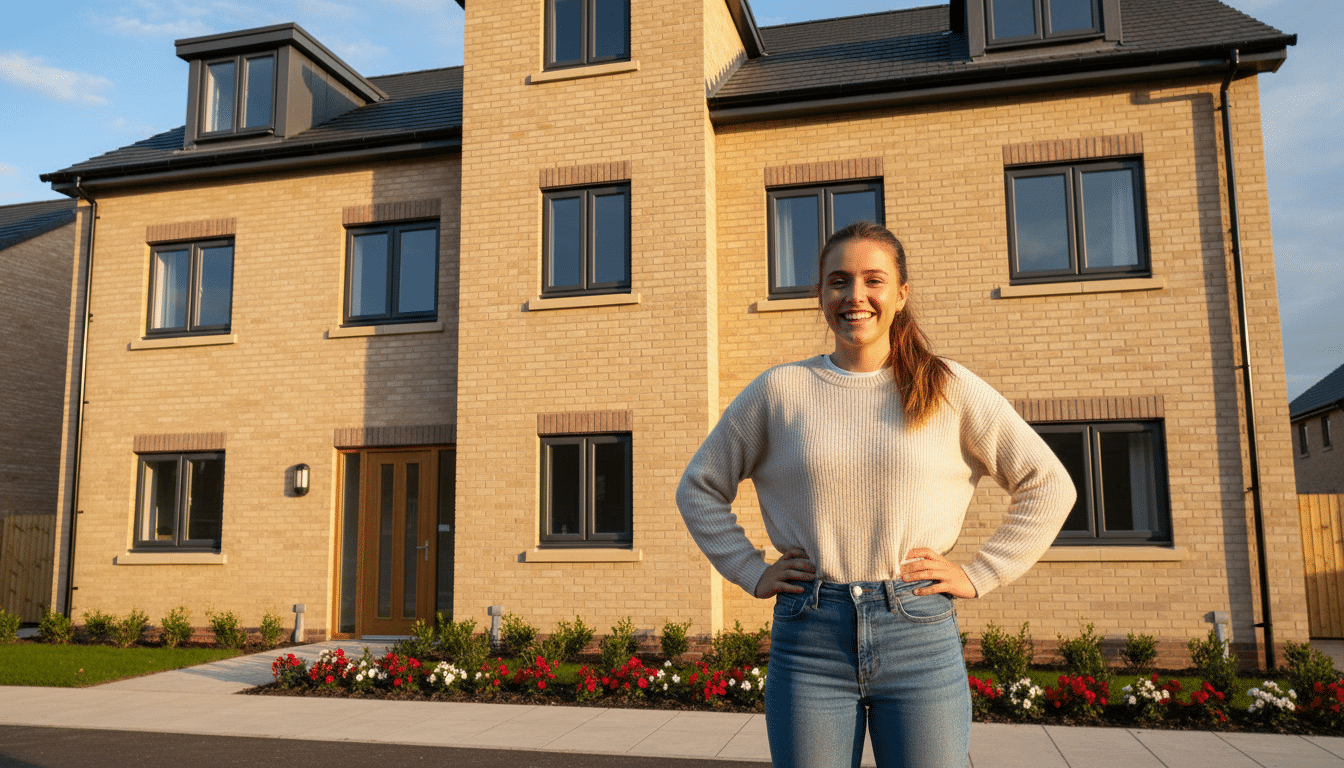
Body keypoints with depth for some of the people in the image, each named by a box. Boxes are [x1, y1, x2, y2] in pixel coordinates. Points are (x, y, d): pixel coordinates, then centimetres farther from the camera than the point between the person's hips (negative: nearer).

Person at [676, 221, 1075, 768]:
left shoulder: (949, 389, 3)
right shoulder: (780, 390, 4)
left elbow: (1048, 485, 10)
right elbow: (699, 488, 13)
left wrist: (979, 575, 3)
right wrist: (752, 573, 5)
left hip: (920, 635, 0)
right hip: (809, 641, 0)